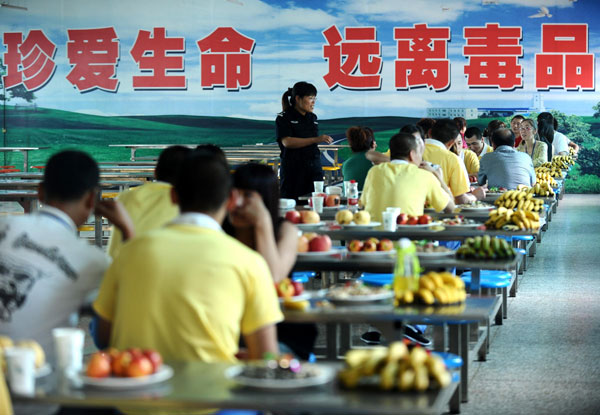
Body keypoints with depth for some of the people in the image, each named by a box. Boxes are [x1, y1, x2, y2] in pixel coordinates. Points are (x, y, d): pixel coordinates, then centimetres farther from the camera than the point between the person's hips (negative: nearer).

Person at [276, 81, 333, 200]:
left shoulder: (312, 118, 16)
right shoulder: (284, 118, -3)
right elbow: (287, 142, -18)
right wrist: (316, 139, -23)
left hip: (314, 168, 5)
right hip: (293, 170, -5)